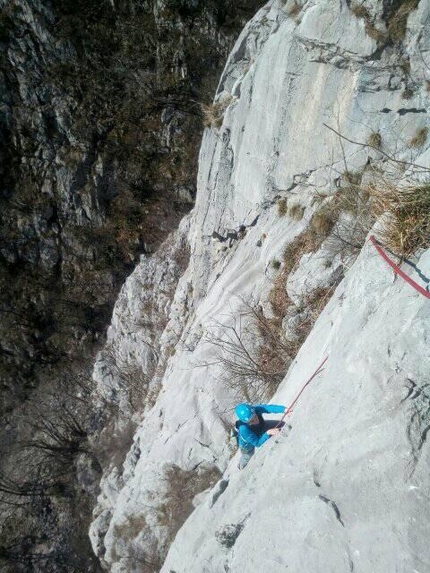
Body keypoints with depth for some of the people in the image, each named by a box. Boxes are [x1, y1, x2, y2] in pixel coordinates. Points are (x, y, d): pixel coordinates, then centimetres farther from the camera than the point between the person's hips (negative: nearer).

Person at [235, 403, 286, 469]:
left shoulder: (256, 409, -39)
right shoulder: (244, 430, -46)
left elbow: (269, 407, -53)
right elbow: (258, 443, -36)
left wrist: (285, 409, -69)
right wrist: (268, 433, -50)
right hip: (247, 443, -4)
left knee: (281, 425, 2)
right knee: (248, 457, 24)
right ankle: (241, 466, 63)